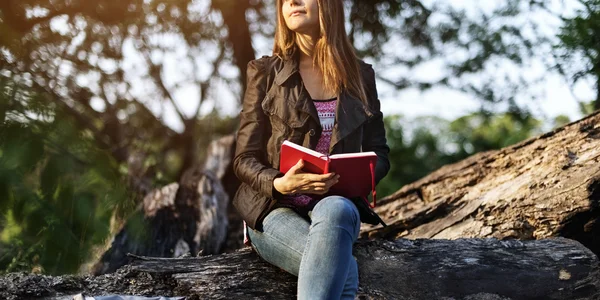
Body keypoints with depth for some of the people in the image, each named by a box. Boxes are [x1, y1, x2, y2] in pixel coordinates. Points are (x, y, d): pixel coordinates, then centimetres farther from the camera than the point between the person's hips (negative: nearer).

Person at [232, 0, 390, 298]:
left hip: (336, 207, 2)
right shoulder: (265, 72, 3)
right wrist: (279, 184, -22)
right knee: (343, 269, -34)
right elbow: (244, 160, 0)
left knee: (336, 210, -38)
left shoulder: (360, 75, 10)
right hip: (275, 209, -2)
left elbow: (378, 153, 13)